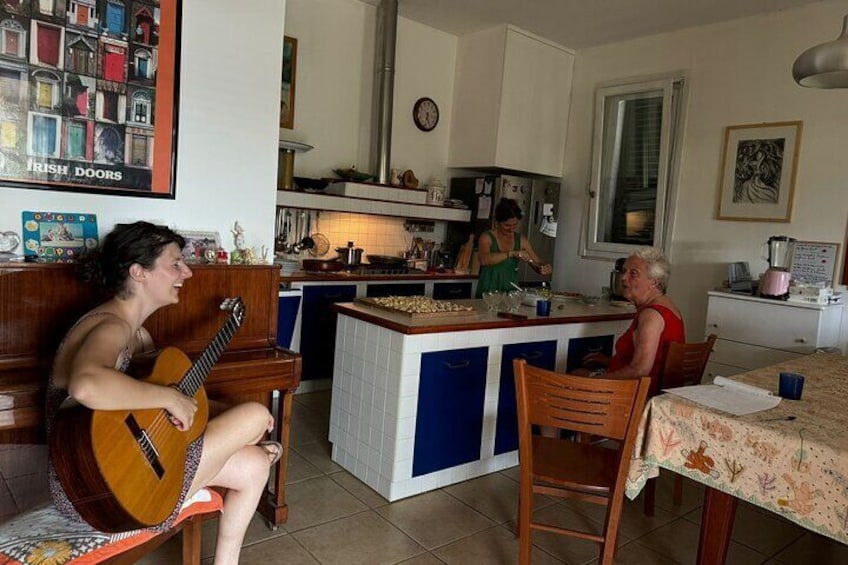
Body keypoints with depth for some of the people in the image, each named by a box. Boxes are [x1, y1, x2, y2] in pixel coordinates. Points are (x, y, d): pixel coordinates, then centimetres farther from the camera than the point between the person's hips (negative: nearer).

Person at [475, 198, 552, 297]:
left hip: (511, 293, 4)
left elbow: (538, 264, 11)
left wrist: (544, 268, -11)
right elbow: (484, 260, -23)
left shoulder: (521, 240, 7)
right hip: (488, 293, -4)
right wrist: (512, 253, -30)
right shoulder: (487, 237, -4)